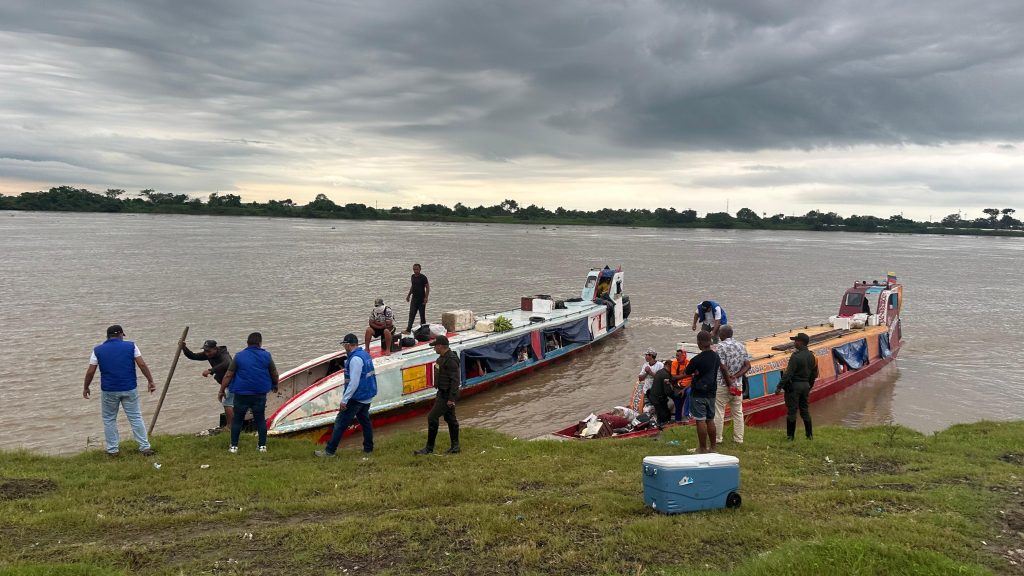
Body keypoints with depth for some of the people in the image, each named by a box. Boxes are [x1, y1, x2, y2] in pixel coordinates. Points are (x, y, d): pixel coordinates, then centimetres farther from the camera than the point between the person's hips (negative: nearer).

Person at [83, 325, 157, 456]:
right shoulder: (131, 346, -1)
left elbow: (90, 372, 2)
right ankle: (145, 447, 8)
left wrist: (86, 388, 15)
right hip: (129, 389, 0)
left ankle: (113, 449, 19)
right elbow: (142, 365, -6)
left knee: (109, 420, 16)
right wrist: (150, 381, 0)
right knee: (136, 417, 8)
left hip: (109, 390, 0)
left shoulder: (98, 350, 1)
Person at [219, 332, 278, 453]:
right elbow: (274, 374, 8)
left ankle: (234, 446, 11)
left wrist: (222, 390, 6)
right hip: (260, 393, 1)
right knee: (260, 419, 12)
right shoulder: (266, 356, -1)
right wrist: (275, 385, 27)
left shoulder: (239, 356, -4)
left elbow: (228, 375, -3)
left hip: (241, 393, -1)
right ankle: (262, 445, 13)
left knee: (237, 419, 10)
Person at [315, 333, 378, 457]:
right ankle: (368, 448, 24)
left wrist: (344, 400, -22)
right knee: (365, 421, 18)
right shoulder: (365, 355, 10)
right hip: (367, 396, 10)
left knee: (340, 423, -4)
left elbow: (354, 382, -24)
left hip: (356, 398, -9)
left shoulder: (355, 359, -20)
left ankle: (329, 451, 0)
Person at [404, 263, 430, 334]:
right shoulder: (412, 277, 8)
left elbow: (427, 288, -11)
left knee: (422, 315, 3)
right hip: (414, 298, 5)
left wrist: (426, 297, -19)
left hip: (421, 299, -5)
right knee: (411, 314, -2)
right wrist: (409, 295, 17)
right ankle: (408, 330, -5)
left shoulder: (423, 277, -11)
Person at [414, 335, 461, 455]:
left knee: (432, 418, -7)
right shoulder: (443, 357, 10)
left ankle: (429, 448, 1)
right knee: (450, 418, 15)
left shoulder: (451, 360, -22)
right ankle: (455, 446, 24)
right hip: (443, 393, 10)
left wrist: (451, 398, -25)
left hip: (447, 395, -10)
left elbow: (455, 380, -24)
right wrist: (439, 394, 21)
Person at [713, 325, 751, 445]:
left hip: (722, 384, -6)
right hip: (738, 384, 6)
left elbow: (723, 367, -18)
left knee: (719, 412, 2)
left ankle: (718, 438, 6)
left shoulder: (721, 346, -12)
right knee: (738, 412, 12)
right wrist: (736, 376, -6)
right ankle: (738, 439, 15)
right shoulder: (741, 345, 7)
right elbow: (748, 365, 2)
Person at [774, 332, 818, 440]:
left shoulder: (796, 356, -19)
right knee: (805, 410, 15)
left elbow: (788, 373, -21)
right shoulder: (811, 356, 7)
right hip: (805, 385, 8)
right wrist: (809, 386, 25)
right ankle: (809, 434, 20)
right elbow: (814, 374, 15)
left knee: (791, 411, 0)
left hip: (794, 386, -8)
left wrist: (779, 387, -18)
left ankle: (790, 435, 5)